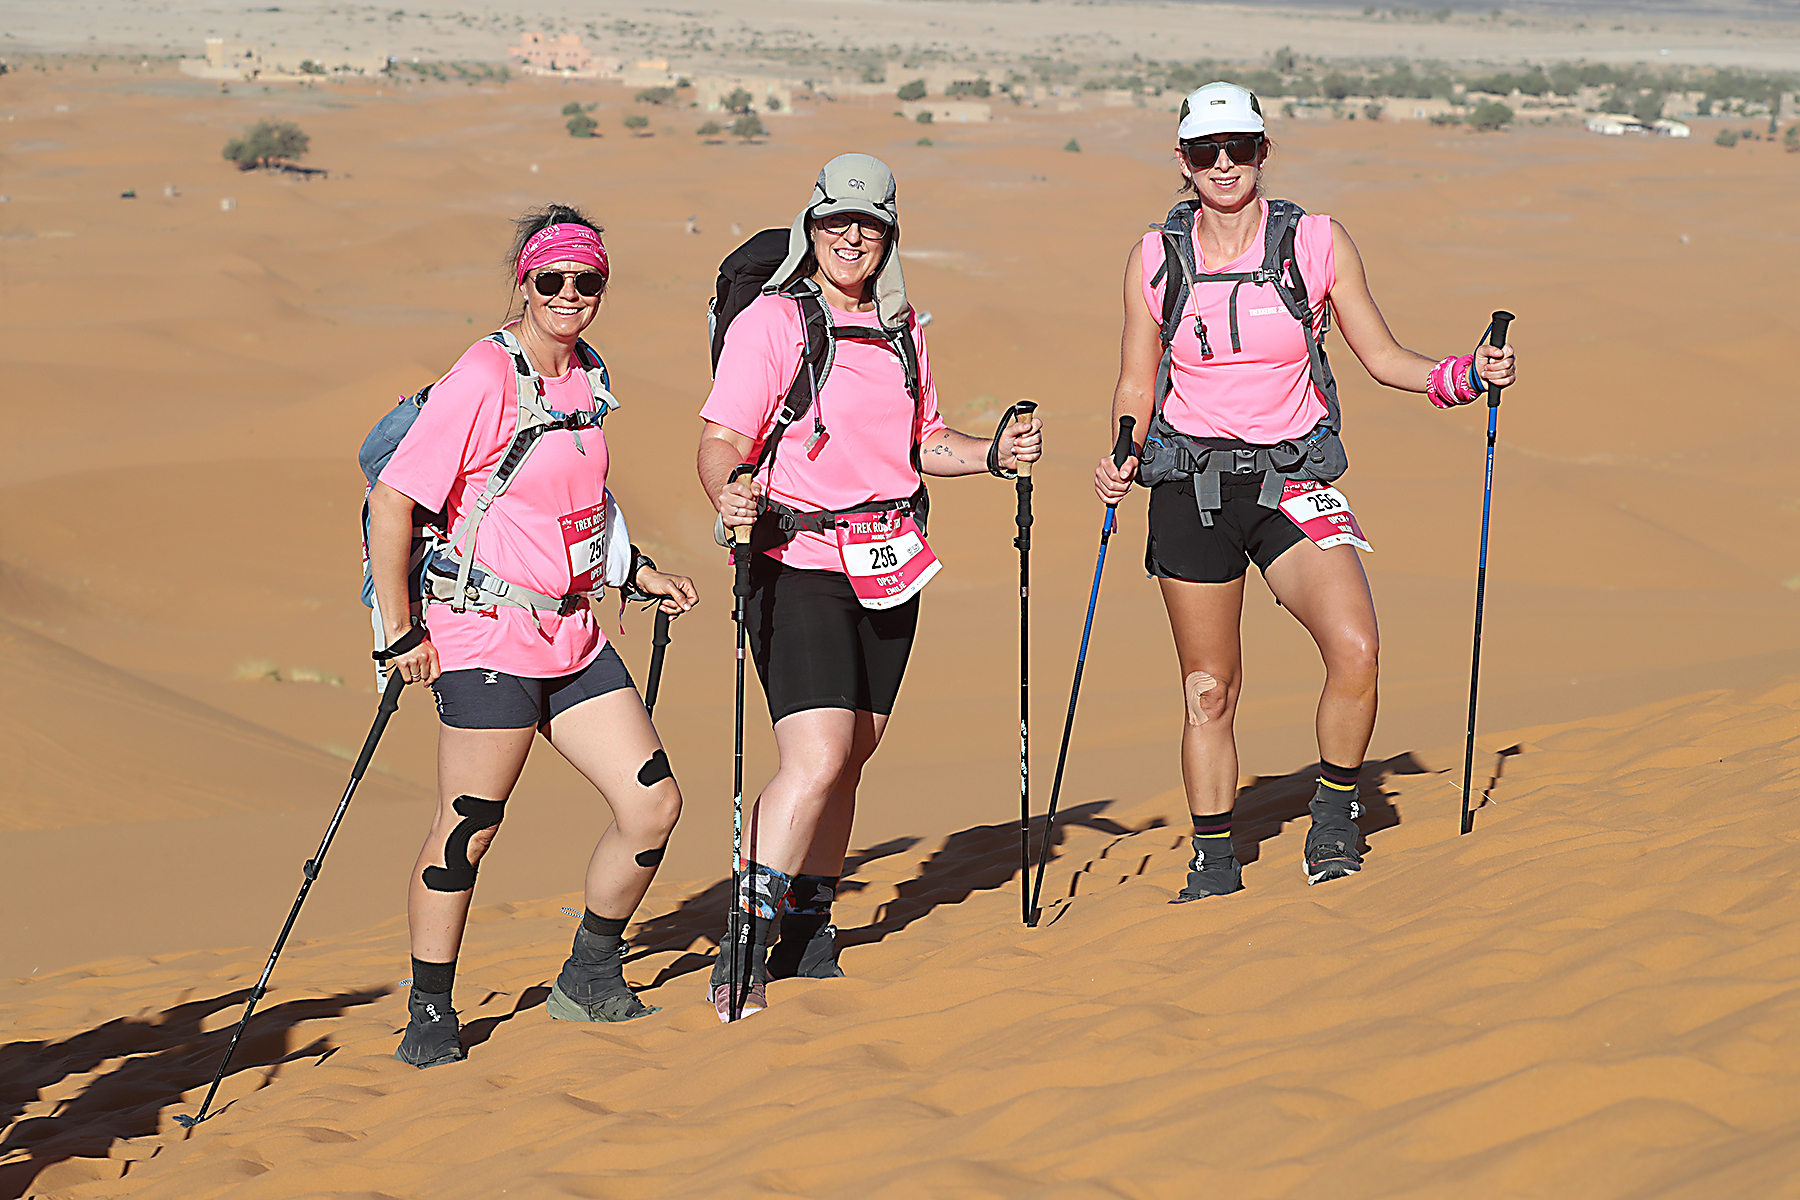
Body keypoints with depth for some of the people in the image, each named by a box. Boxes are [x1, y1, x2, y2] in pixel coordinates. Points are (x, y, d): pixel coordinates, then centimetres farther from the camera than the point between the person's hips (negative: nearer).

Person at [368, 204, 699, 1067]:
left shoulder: (587, 379, 11)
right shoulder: (484, 378, -13)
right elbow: (392, 500, -15)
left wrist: (636, 573, 19)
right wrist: (400, 633, -14)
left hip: (573, 631, 8)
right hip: (489, 637, -8)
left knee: (653, 804, 4)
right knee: (466, 830, -5)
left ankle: (589, 980, 23)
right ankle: (429, 1019, 10)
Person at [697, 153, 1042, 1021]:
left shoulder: (901, 330, 13)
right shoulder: (770, 323, -8)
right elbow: (721, 442, -15)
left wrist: (992, 455, 6)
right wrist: (730, 499, -35)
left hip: (886, 566, 7)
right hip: (798, 564, -7)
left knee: (848, 758, 11)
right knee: (816, 758, -18)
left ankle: (808, 930, 26)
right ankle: (743, 953, -12)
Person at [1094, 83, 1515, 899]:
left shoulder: (1317, 243, 0)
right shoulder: (1156, 258, 2)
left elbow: (1382, 357, 7)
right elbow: (1135, 387, 10)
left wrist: (1465, 375, -8)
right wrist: (1122, 462, -8)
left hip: (1295, 483, -1)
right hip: (1191, 487, 1)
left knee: (1355, 650, -21)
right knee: (1209, 687, 5)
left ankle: (1334, 813, 3)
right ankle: (1213, 862, 21)